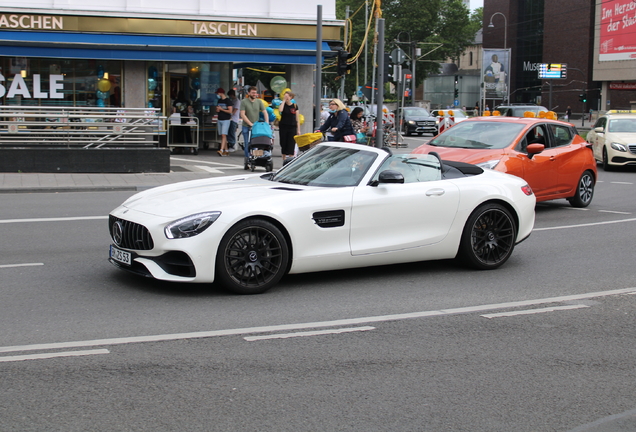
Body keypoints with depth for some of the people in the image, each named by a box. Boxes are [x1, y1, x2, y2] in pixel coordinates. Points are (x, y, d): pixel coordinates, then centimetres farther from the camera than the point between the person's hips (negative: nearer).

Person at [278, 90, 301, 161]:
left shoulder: (295, 106, 4)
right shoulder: (283, 104, 4)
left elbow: (297, 119, 5)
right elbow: (280, 110, -21)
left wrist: (298, 130, 0)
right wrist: (284, 100, -12)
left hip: (292, 127, -1)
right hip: (283, 127, 1)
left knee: (291, 145, -5)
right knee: (283, 144, 3)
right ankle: (284, 160, 13)